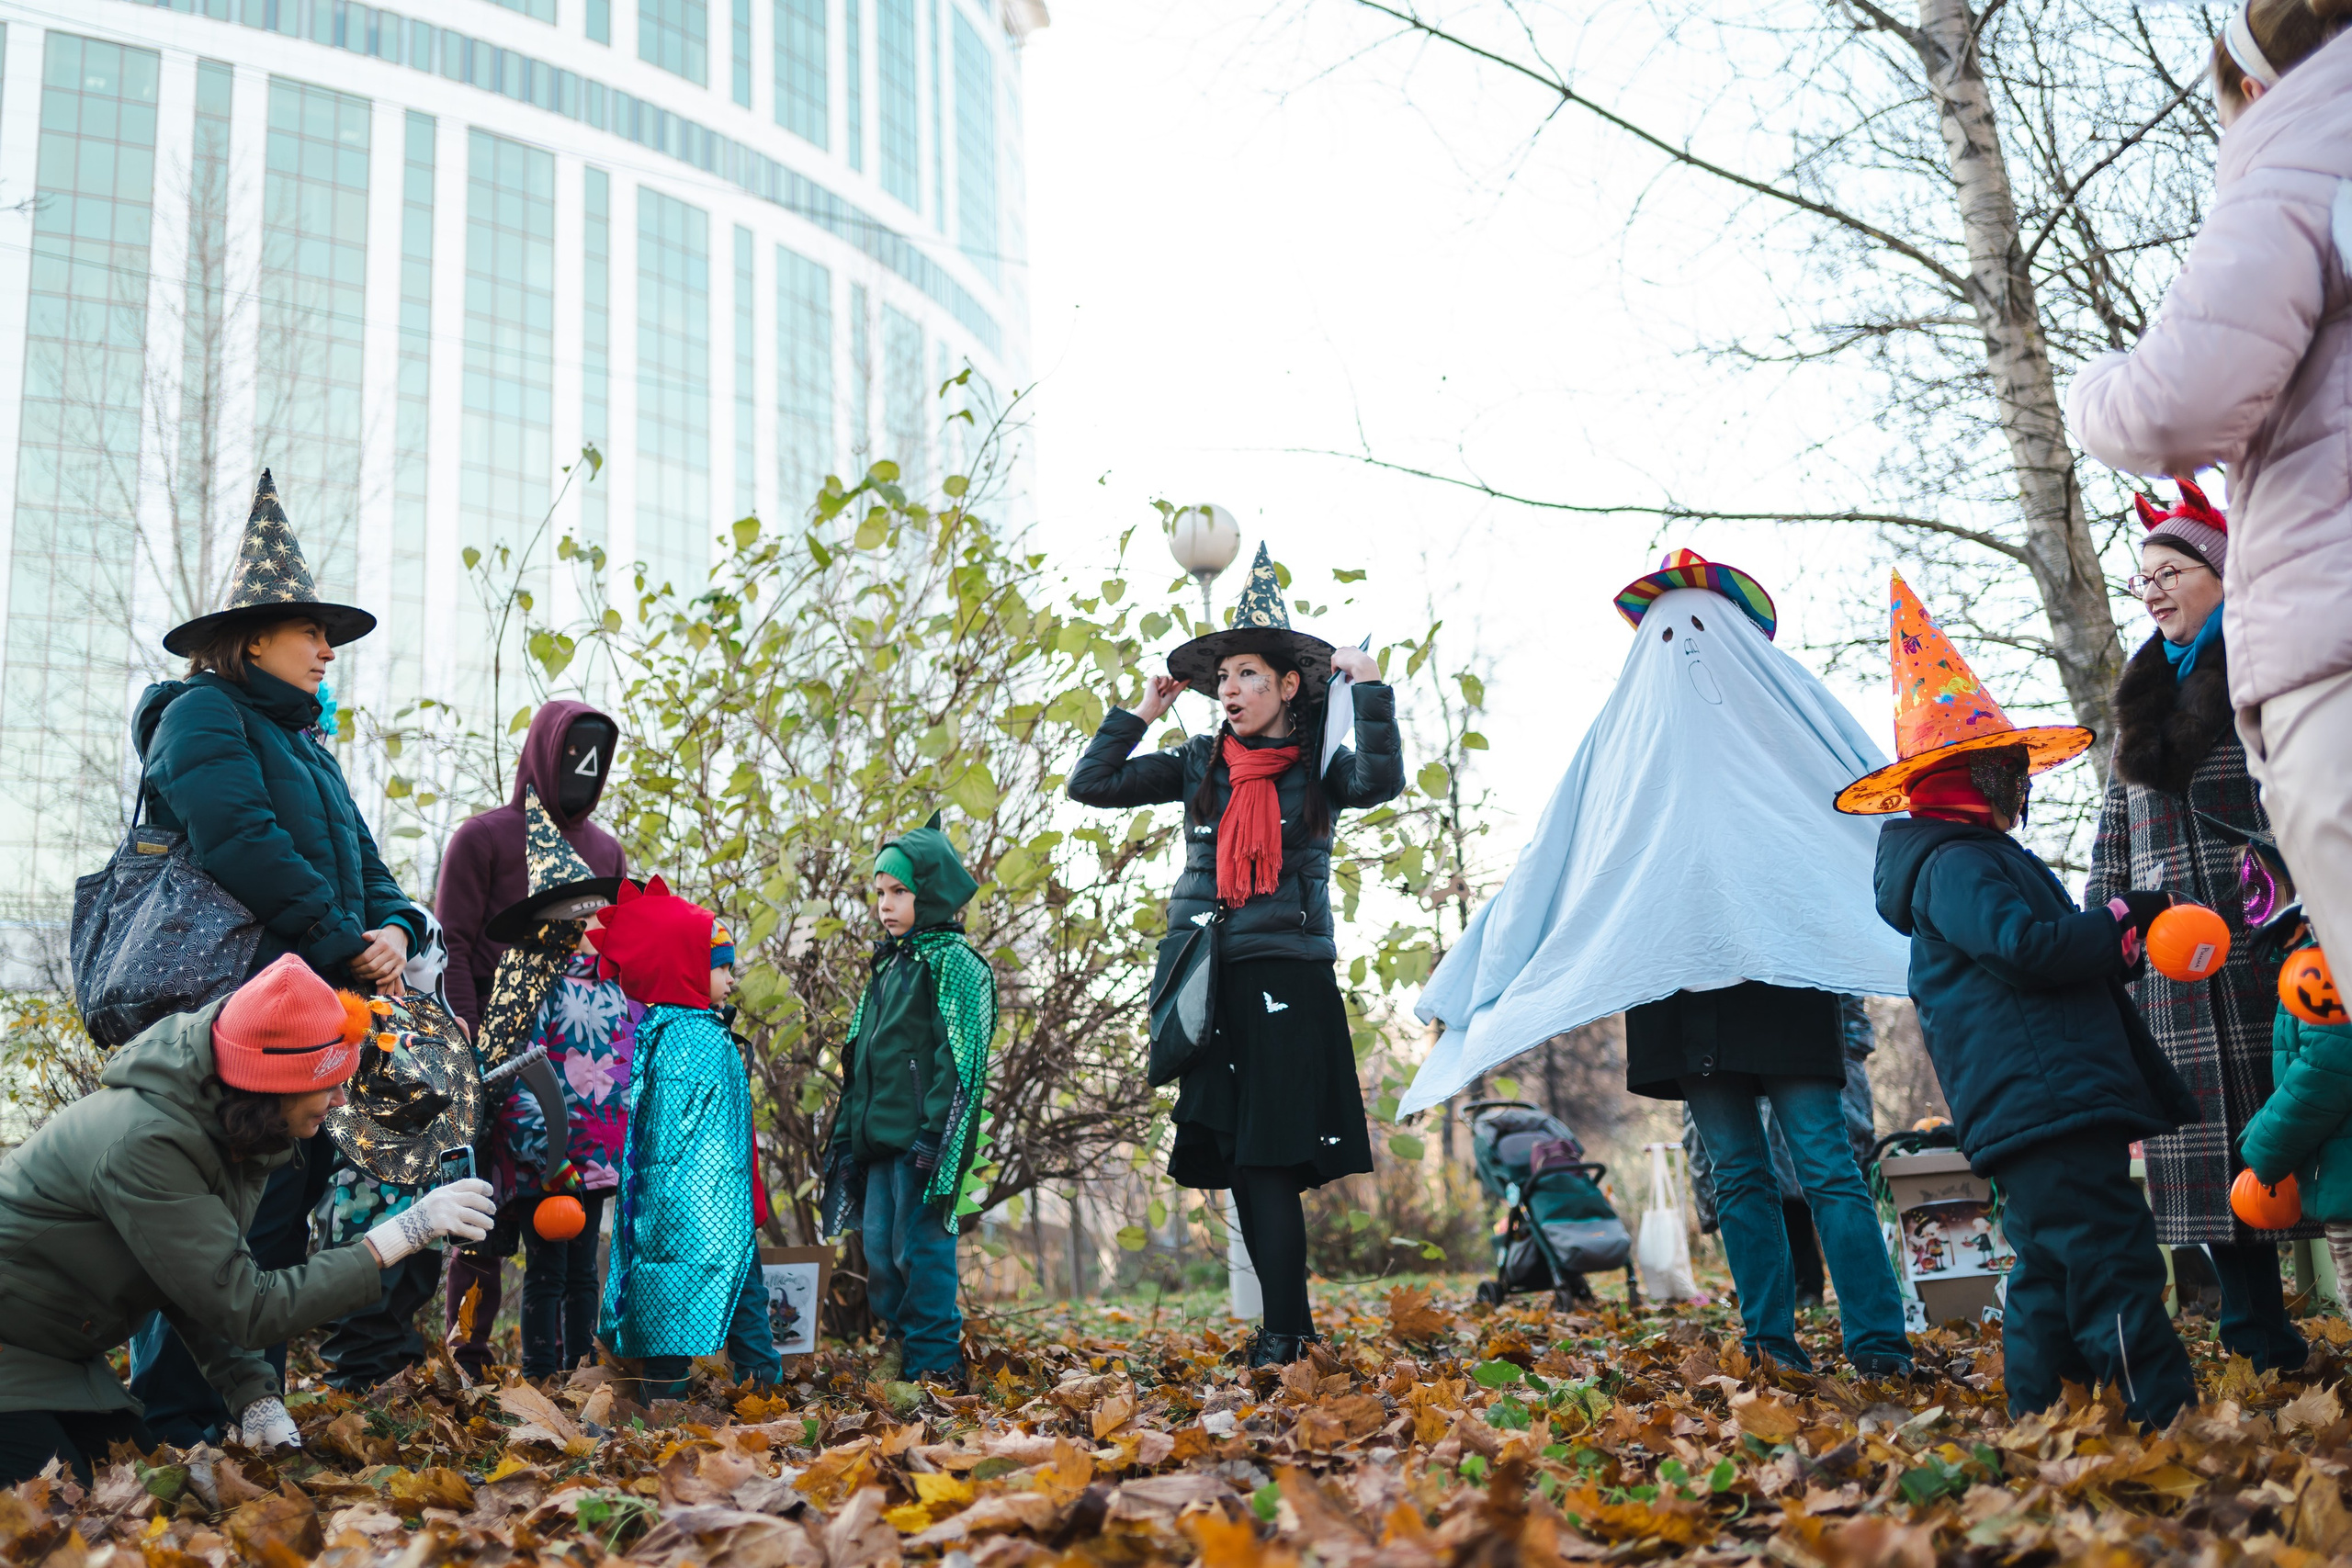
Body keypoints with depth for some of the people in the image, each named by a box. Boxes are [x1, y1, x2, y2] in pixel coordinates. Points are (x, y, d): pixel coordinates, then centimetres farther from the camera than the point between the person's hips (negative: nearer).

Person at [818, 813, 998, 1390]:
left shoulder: (954, 961, -5)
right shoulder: (888, 966, 20)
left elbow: (963, 1060, -13)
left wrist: (937, 1140, -20)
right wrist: (848, 1139, 19)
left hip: (922, 1139, -8)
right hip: (880, 1139, 8)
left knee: (921, 1250, -7)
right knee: (880, 1253, 9)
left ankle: (937, 1367, 0)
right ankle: (905, 1355, 18)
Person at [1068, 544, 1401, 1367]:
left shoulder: (1319, 768, 0)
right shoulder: (1199, 765, 10)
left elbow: (1381, 781, -21)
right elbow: (1090, 785, 9)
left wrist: (1369, 686, -18)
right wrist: (1142, 713, 7)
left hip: (1288, 982, -4)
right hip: (1213, 985, 4)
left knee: (1270, 1161, -9)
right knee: (1235, 1162, 7)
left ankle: (1281, 1334, -1)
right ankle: (1293, 1323, 19)